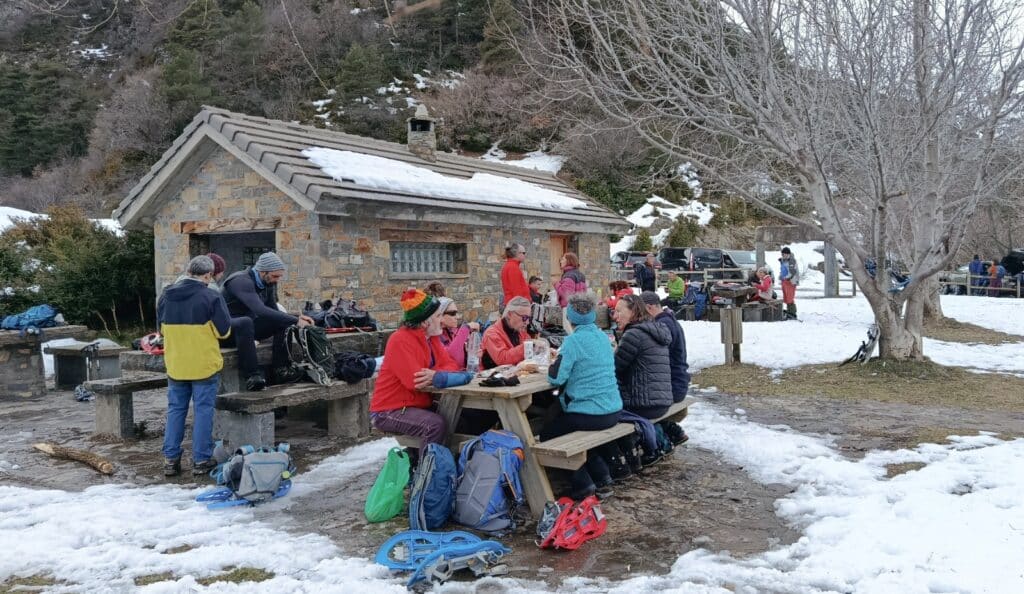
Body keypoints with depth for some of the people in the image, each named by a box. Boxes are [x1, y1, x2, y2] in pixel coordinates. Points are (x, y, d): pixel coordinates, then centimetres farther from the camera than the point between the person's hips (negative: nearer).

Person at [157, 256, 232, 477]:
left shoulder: (167, 295, 4)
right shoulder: (211, 297, -14)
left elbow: (161, 328, 15)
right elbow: (223, 331, -9)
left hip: (175, 365, 5)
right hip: (204, 365, -5)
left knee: (175, 410, 14)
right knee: (203, 411, 3)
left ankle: (170, 459, 15)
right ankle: (201, 460, 6)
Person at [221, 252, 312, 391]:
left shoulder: (268, 283, 2)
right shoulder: (242, 281, -25)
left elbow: (273, 310, 7)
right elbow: (261, 310, -38)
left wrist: (297, 318, -12)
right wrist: (295, 321, -37)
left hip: (247, 327, 8)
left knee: (282, 321, -9)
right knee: (245, 322, -39)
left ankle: (281, 369, -16)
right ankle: (253, 376, -39)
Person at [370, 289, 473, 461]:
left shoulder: (431, 337, 8)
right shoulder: (401, 340, -19)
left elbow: (450, 366, -3)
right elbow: (415, 381, -29)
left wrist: (434, 375, -24)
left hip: (419, 405, 9)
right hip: (389, 411, -9)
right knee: (436, 424, -28)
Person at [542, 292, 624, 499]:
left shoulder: (574, 340, -15)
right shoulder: (603, 337, 8)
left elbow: (556, 377, -19)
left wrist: (553, 365, 2)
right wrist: (562, 357, 16)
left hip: (589, 415, -8)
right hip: (612, 412, 8)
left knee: (546, 434, 14)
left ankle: (583, 485, 11)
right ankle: (602, 477, 27)